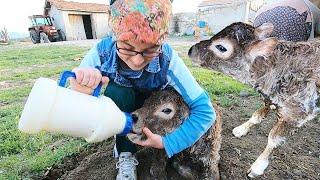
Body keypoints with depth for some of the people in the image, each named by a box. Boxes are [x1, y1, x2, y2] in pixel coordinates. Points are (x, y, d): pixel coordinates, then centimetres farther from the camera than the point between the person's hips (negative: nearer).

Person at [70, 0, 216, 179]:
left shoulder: (167, 59, -34)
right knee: (115, 91, -29)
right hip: (118, 109, -1)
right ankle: (126, 156, -10)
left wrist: (168, 143, -32)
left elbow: (205, 111, -30)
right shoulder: (102, 52, -30)